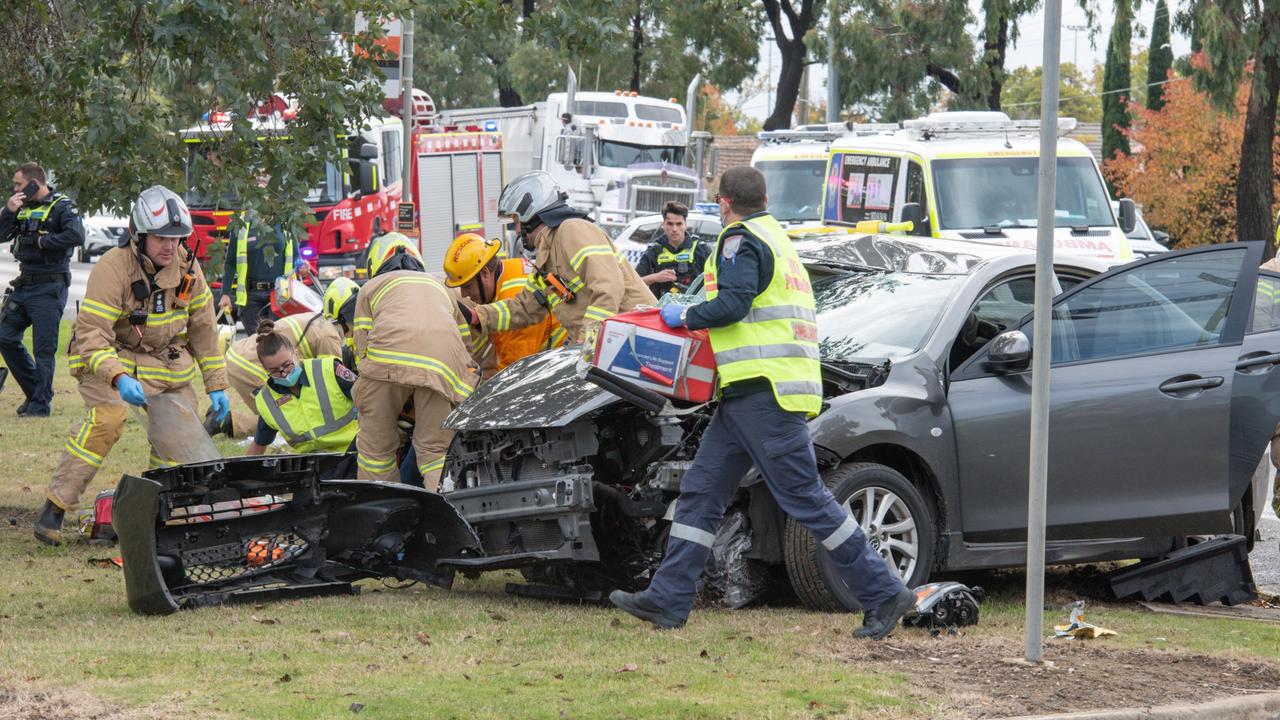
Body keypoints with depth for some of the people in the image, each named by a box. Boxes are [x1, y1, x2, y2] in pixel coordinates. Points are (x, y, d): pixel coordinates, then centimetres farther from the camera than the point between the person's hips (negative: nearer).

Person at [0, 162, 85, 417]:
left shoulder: (61, 207, -9)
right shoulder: (23, 207, 13)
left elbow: (76, 236, -24)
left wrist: (42, 241, -15)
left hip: (49, 288, -8)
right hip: (23, 285, 8)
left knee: (44, 348, -5)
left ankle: (41, 403, 4)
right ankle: (34, 391, 21)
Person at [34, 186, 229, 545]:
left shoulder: (186, 267, -5)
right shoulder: (114, 268, -25)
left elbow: (203, 327, 6)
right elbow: (90, 333, -29)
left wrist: (216, 384, 5)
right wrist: (118, 377, -44)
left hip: (166, 360, 6)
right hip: (110, 355, -6)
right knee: (107, 418, -28)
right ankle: (55, 508, -23)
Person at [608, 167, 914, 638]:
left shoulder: (741, 239, -7)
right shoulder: (778, 238, 23)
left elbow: (734, 303, -20)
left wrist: (684, 316, -5)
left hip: (761, 391, -10)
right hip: (750, 395, 10)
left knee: (805, 498, -8)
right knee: (701, 492, 8)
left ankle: (884, 594, -6)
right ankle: (667, 599, 6)